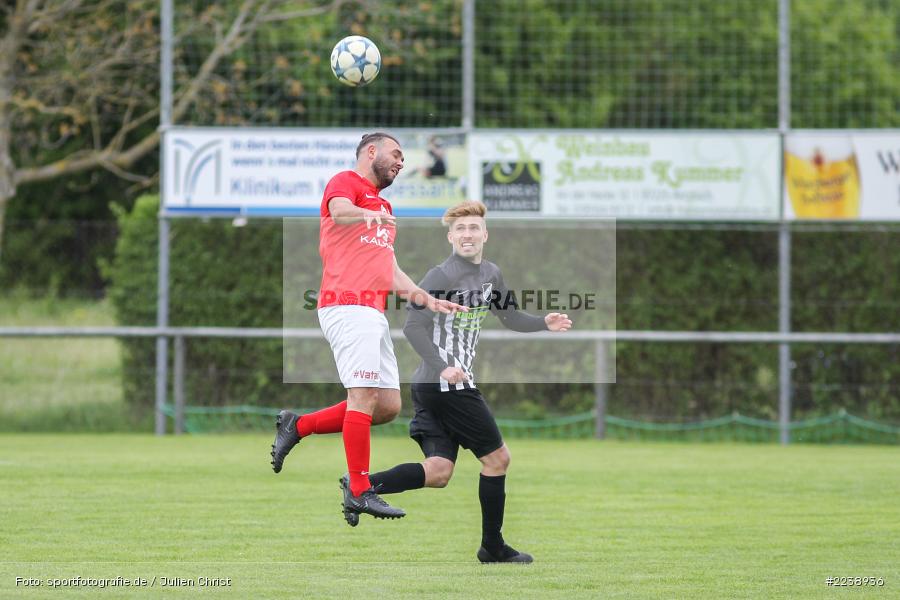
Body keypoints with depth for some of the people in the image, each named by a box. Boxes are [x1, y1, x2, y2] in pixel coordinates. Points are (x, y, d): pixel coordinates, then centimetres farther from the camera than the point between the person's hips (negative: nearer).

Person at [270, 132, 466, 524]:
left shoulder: (384, 209, 31)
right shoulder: (345, 183, 3)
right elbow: (339, 211, -21)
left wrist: (429, 300, 21)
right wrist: (367, 214, -42)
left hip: (373, 313, 9)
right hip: (348, 305, -9)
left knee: (388, 405, 3)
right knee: (364, 395, -14)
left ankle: (298, 426, 12)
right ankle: (359, 492, -12)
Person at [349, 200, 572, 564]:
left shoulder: (491, 275, 14)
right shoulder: (442, 276, -13)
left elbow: (511, 318, 26)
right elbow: (413, 326, -18)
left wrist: (544, 323, 9)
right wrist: (442, 368, -27)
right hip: (449, 385, -9)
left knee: (438, 473, 1)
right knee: (497, 458, 2)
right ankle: (493, 547, 12)